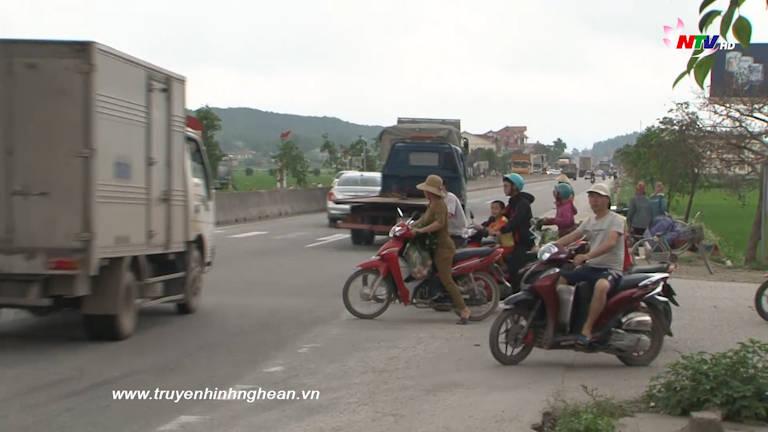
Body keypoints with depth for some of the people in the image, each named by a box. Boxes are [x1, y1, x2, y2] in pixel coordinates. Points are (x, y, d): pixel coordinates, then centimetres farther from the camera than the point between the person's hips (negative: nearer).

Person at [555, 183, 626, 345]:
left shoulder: (616, 219, -7)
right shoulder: (590, 221, 18)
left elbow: (610, 243, -24)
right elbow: (572, 236, 12)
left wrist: (587, 256, -38)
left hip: (610, 269, -8)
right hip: (590, 267, 8)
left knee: (601, 286, -40)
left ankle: (587, 329, -35)